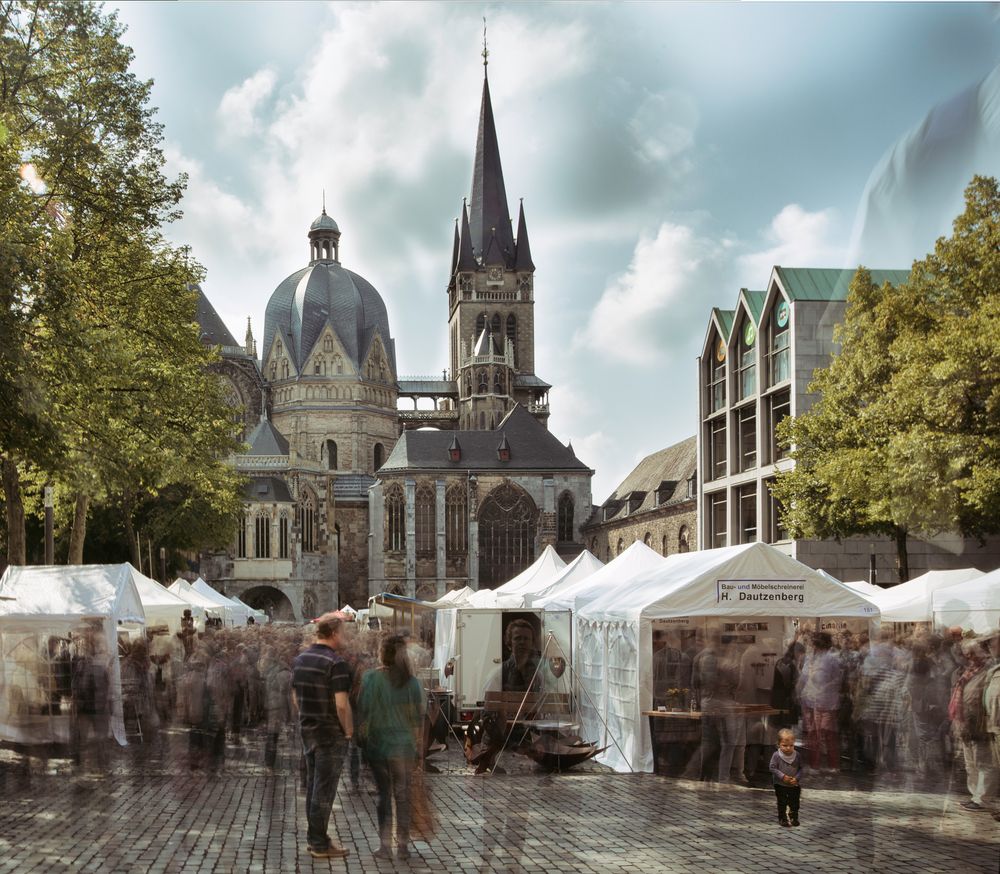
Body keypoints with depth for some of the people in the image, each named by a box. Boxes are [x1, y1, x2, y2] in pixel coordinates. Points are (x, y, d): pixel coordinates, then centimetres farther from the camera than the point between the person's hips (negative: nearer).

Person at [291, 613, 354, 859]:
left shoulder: (299, 660, 6)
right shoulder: (336, 663, -18)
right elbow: (341, 703, -22)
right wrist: (348, 730, -10)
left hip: (307, 731, 8)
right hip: (330, 734, -8)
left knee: (312, 784, 16)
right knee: (324, 789, -1)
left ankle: (313, 837, 24)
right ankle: (320, 844, 4)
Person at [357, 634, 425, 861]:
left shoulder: (371, 678, -11)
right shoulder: (411, 681, -5)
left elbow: (363, 713, -9)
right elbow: (418, 716, 0)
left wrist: (363, 738, 5)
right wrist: (414, 740, 13)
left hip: (378, 746, -1)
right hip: (404, 746, 1)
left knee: (383, 795, 9)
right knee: (403, 795, 10)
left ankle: (385, 846, 8)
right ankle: (403, 846, 12)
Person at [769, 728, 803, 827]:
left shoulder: (797, 755, -7)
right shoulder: (776, 755, -15)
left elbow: (800, 769, -1)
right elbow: (773, 768, -13)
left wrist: (796, 778, -16)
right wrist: (782, 776, -21)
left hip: (794, 785, 2)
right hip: (780, 785, -2)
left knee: (794, 803, 11)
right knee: (782, 803, 6)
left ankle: (793, 818, 28)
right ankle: (782, 819, 18)